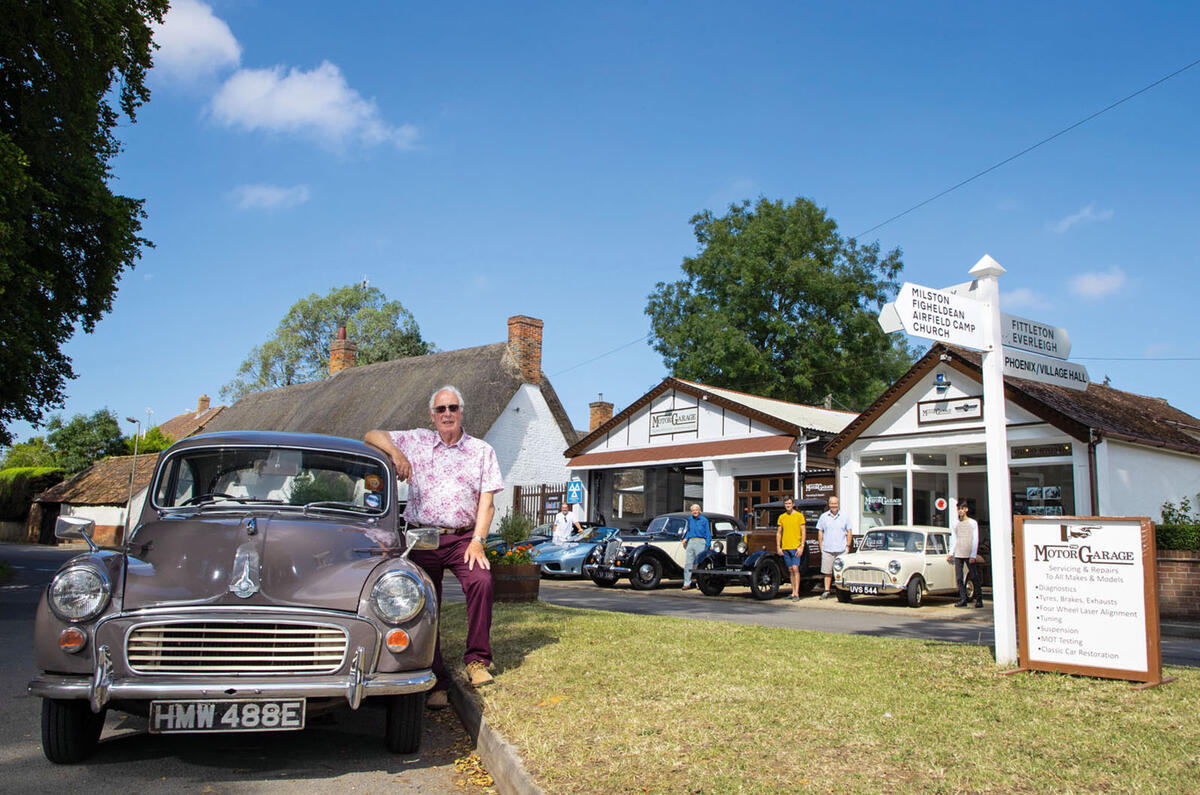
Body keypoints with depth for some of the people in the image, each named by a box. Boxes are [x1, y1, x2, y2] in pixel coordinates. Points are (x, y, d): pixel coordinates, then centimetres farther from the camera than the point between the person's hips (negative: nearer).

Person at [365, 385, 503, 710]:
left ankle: (477, 660, -11)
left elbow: (486, 502, 5)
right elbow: (371, 436, 8)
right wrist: (396, 452, -13)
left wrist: (477, 542, -8)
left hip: (463, 537, -1)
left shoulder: (482, 451, 10)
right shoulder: (416, 442, 10)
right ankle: (436, 681, 11)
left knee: (481, 581, -26)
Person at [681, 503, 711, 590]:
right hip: (690, 542, 4)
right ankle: (687, 583, 1)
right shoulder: (690, 519, 15)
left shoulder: (704, 520, 1)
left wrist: (707, 546, -5)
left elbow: (708, 534, 2)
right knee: (688, 563, -1)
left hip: (700, 542, -4)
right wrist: (686, 538, 12)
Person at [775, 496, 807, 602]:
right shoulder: (781, 517, 9)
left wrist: (801, 547, -10)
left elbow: (803, 532, -2)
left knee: (795, 569, -11)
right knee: (790, 570, 8)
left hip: (796, 547, -4)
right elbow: (778, 533, 13)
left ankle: (797, 594, -12)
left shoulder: (799, 515, -1)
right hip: (785, 548, 4)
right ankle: (793, 592, 15)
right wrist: (778, 547, 6)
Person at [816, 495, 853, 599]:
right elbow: (820, 532, 10)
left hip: (842, 550, -1)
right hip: (827, 550, 1)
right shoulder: (823, 516, 8)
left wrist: (848, 546, 1)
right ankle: (826, 590, 7)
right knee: (827, 571, 2)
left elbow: (849, 532, 9)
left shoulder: (845, 517, 7)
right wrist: (821, 547, 4)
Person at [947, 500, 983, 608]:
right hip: (958, 555, 3)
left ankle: (979, 599, 1)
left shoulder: (973, 523, 6)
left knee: (974, 577, -6)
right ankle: (963, 599, 0)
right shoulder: (955, 525, 15)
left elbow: (975, 540, 1)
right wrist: (951, 553, 5)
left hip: (969, 555, -3)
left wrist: (973, 555, -8)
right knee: (959, 578, -3)